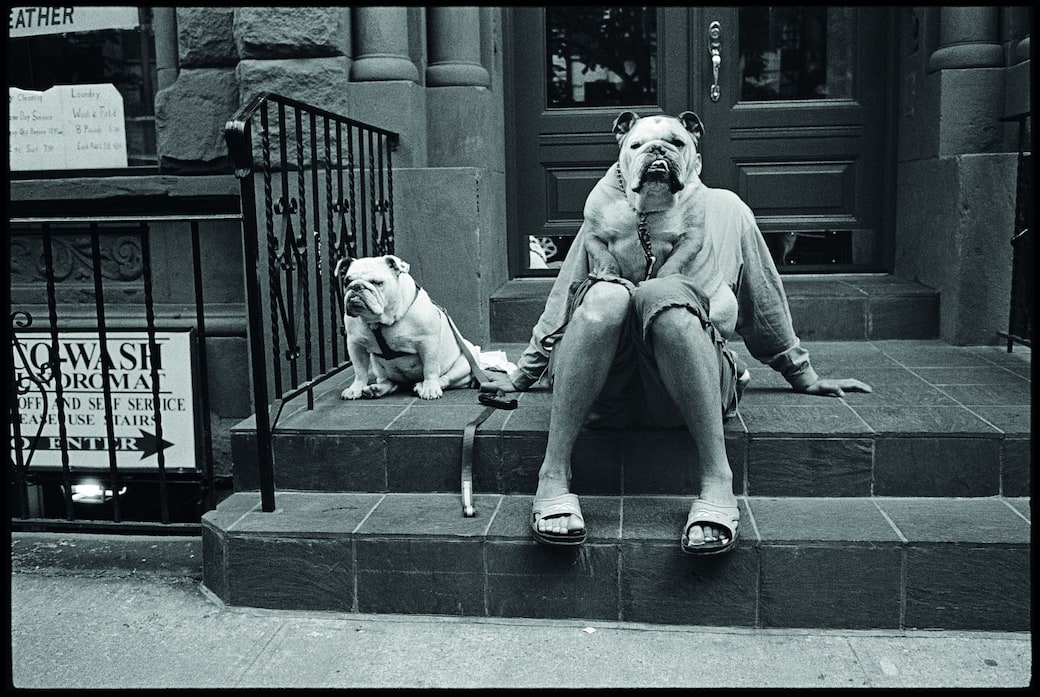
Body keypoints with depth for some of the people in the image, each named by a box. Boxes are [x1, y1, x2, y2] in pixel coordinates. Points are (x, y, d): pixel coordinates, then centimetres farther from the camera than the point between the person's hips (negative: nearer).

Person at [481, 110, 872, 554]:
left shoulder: (725, 211, 15)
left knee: (665, 292, -31)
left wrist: (804, 377, 29)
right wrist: (521, 376, 24)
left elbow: (765, 304, 24)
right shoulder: (604, 218, 16)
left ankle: (716, 480, -33)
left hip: (687, 393, -1)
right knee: (605, 294, -30)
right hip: (604, 392, 1)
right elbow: (560, 304, 23)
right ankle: (553, 477, -30)